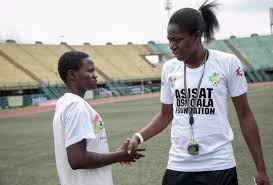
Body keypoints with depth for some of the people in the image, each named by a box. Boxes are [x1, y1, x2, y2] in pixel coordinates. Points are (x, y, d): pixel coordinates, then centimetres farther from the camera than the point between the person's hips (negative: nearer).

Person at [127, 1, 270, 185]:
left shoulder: (228, 63, -8)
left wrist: (261, 168, 0)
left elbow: (245, 115, -2)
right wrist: (139, 137, -4)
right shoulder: (169, 68, 1)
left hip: (219, 165, -3)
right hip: (178, 166, 3)